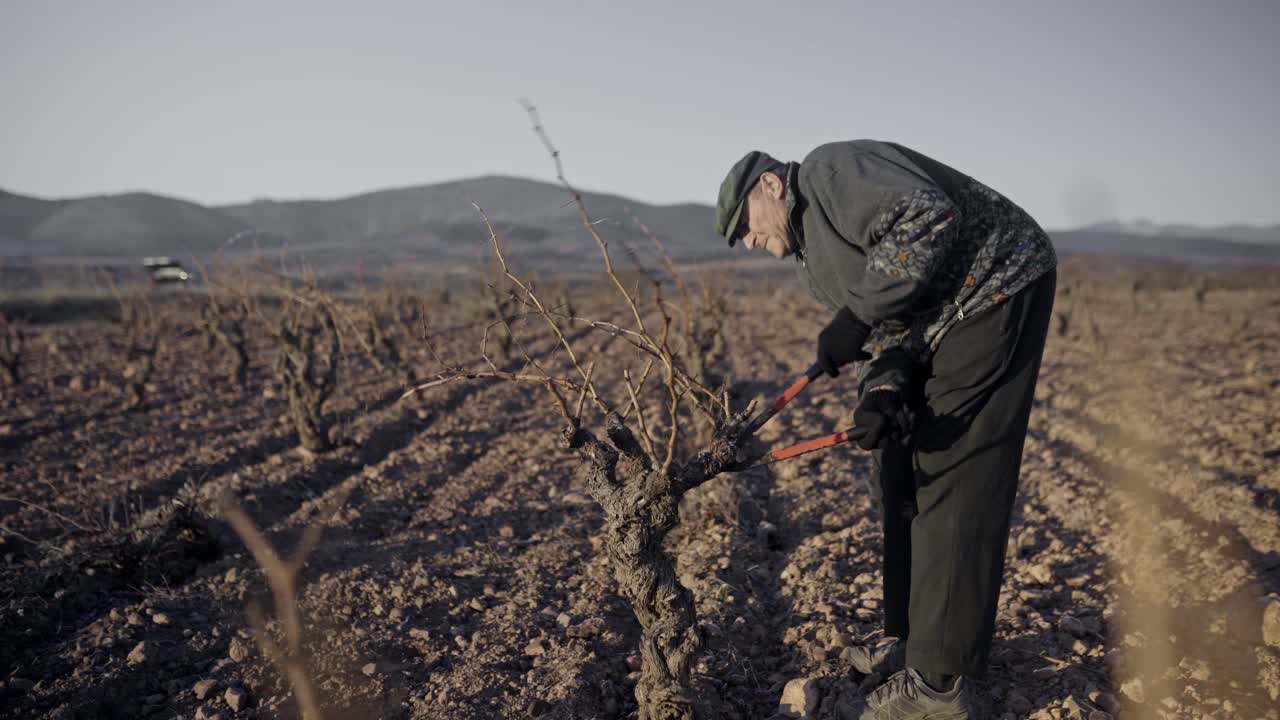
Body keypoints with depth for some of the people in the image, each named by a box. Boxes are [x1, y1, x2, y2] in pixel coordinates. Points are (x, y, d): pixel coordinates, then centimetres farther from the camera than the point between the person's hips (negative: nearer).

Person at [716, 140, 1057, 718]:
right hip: (943, 328, 11)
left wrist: (857, 314, -24)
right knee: (898, 477, 13)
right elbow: (887, 335, 8)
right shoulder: (813, 258, 18)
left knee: (953, 485, -11)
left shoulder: (831, 170, -10)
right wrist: (882, 392, -15)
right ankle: (911, 639, 27)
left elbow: (927, 219, -27)